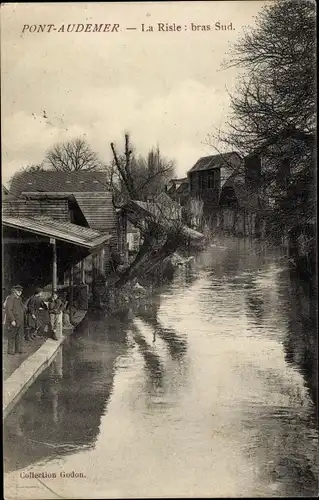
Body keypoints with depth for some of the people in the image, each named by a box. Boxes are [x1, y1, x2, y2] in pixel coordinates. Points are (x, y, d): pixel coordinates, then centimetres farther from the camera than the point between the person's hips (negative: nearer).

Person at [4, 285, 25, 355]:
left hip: (20, 321, 8)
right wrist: (12, 320, -22)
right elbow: (8, 310, -18)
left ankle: (18, 350, 19)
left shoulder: (19, 298, 16)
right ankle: (10, 350, 8)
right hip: (13, 322, -8)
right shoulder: (10, 298, -12)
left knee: (20, 336, 11)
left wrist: (22, 320, 17)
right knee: (12, 336, 0)